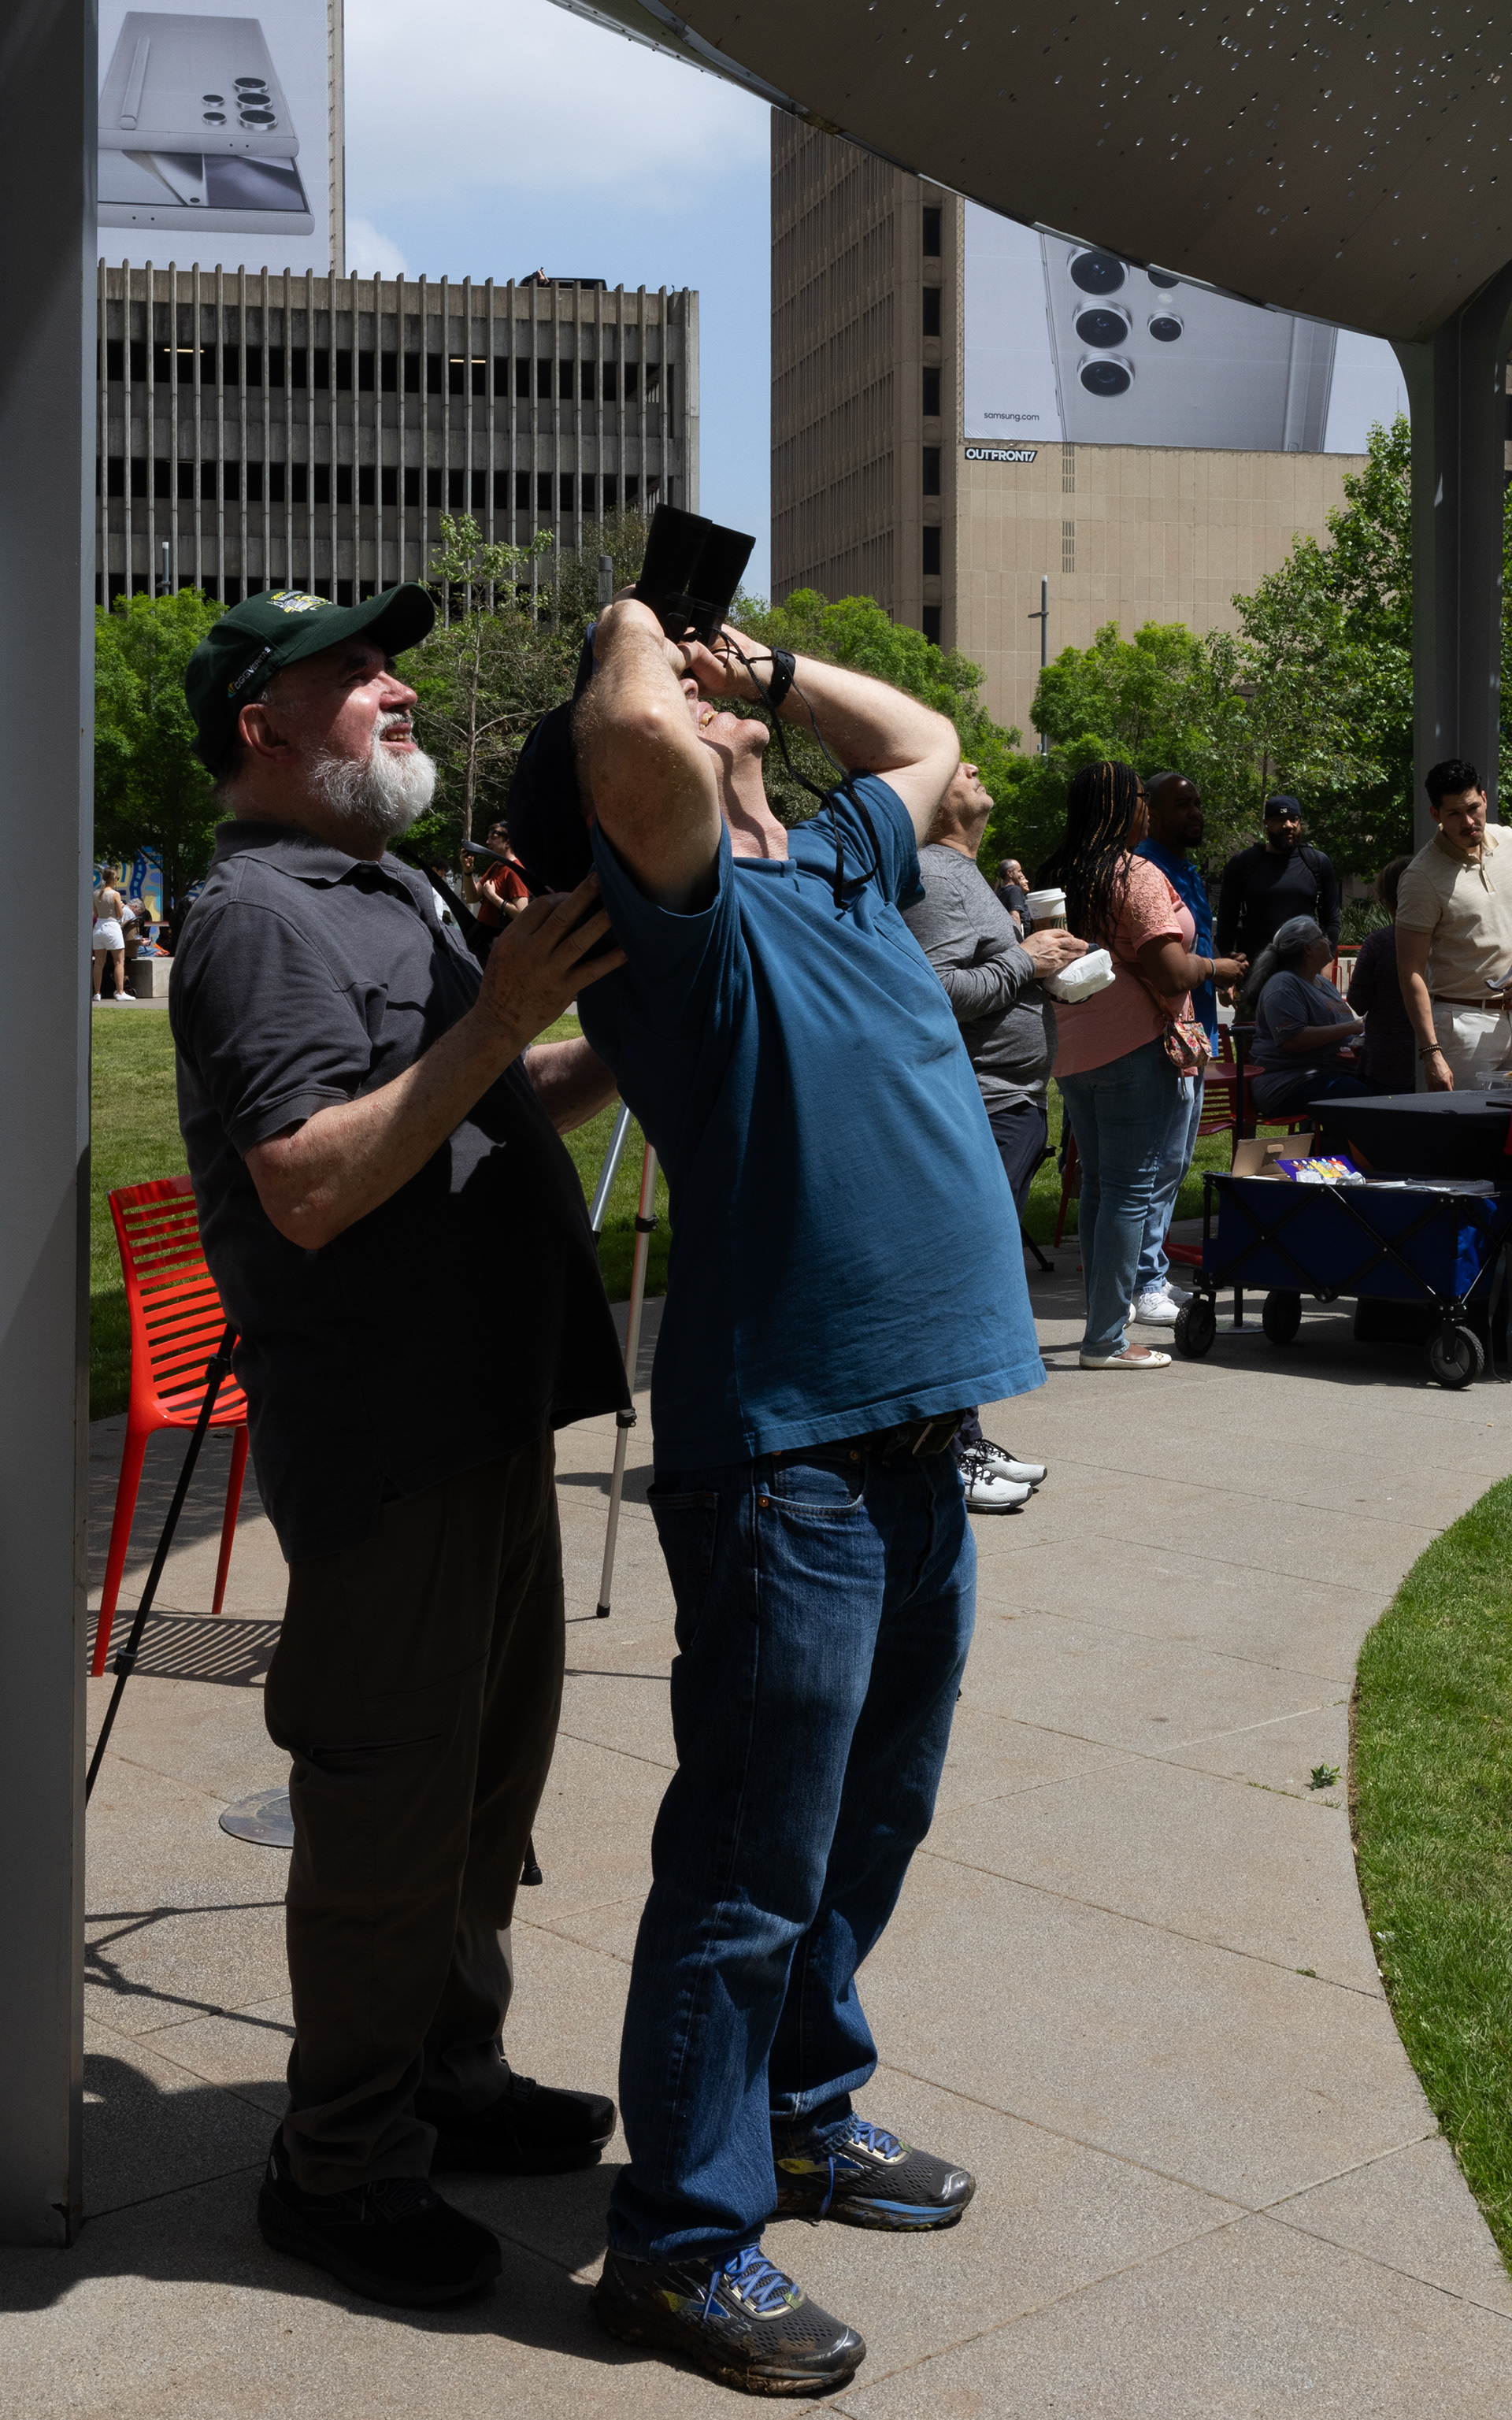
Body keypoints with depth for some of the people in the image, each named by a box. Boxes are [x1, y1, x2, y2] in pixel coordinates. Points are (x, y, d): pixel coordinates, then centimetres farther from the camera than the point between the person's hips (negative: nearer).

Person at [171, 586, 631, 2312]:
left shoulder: (380, 895, 17)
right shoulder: (261, 912, -14)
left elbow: (484, 1121, 23)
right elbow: (310, 1185, -26)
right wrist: (500, 1018, -27)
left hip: (485, 1411, 10)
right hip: (385, 1436, -10)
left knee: (490, 1763, 19)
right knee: (388, 1795, 0)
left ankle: (451, 2074, 35)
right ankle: (341, 2166, 15)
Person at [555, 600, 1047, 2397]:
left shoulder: (845, 865, 15)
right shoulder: (685, 904, -10)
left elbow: (927, 739, 33)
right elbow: (631, 736, -30)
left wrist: (771, 663, 20)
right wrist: (632, 630, -8)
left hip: (913, 1446, 9)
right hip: (786, 1459, -9)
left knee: (869, 1825, 22)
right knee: (752, 1874, 1)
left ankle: (805, 2111, 41)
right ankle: (681, 2238, 16)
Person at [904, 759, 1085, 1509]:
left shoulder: (964, 876, 20)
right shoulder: (933, 879, -14)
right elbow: (934, 991, -25)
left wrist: (1041, 960, 12)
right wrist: (1024, 961, -15)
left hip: (1010, 1109, 11)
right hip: (978, 1110, -11)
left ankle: (965, 1441, 23)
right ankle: (945, 1458, -3)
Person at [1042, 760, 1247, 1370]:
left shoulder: (1055, 878, 10)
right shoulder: (1137, 878, -13)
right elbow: (1171, 977, -17)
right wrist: (1215, 968, 2)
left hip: (1073, 1054, 8)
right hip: (1134, 1048, -8)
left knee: (1097, 1184, 16)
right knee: (1130, 1188, -4)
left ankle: (1106, 1309, 23)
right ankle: (1106, 1339, -3)